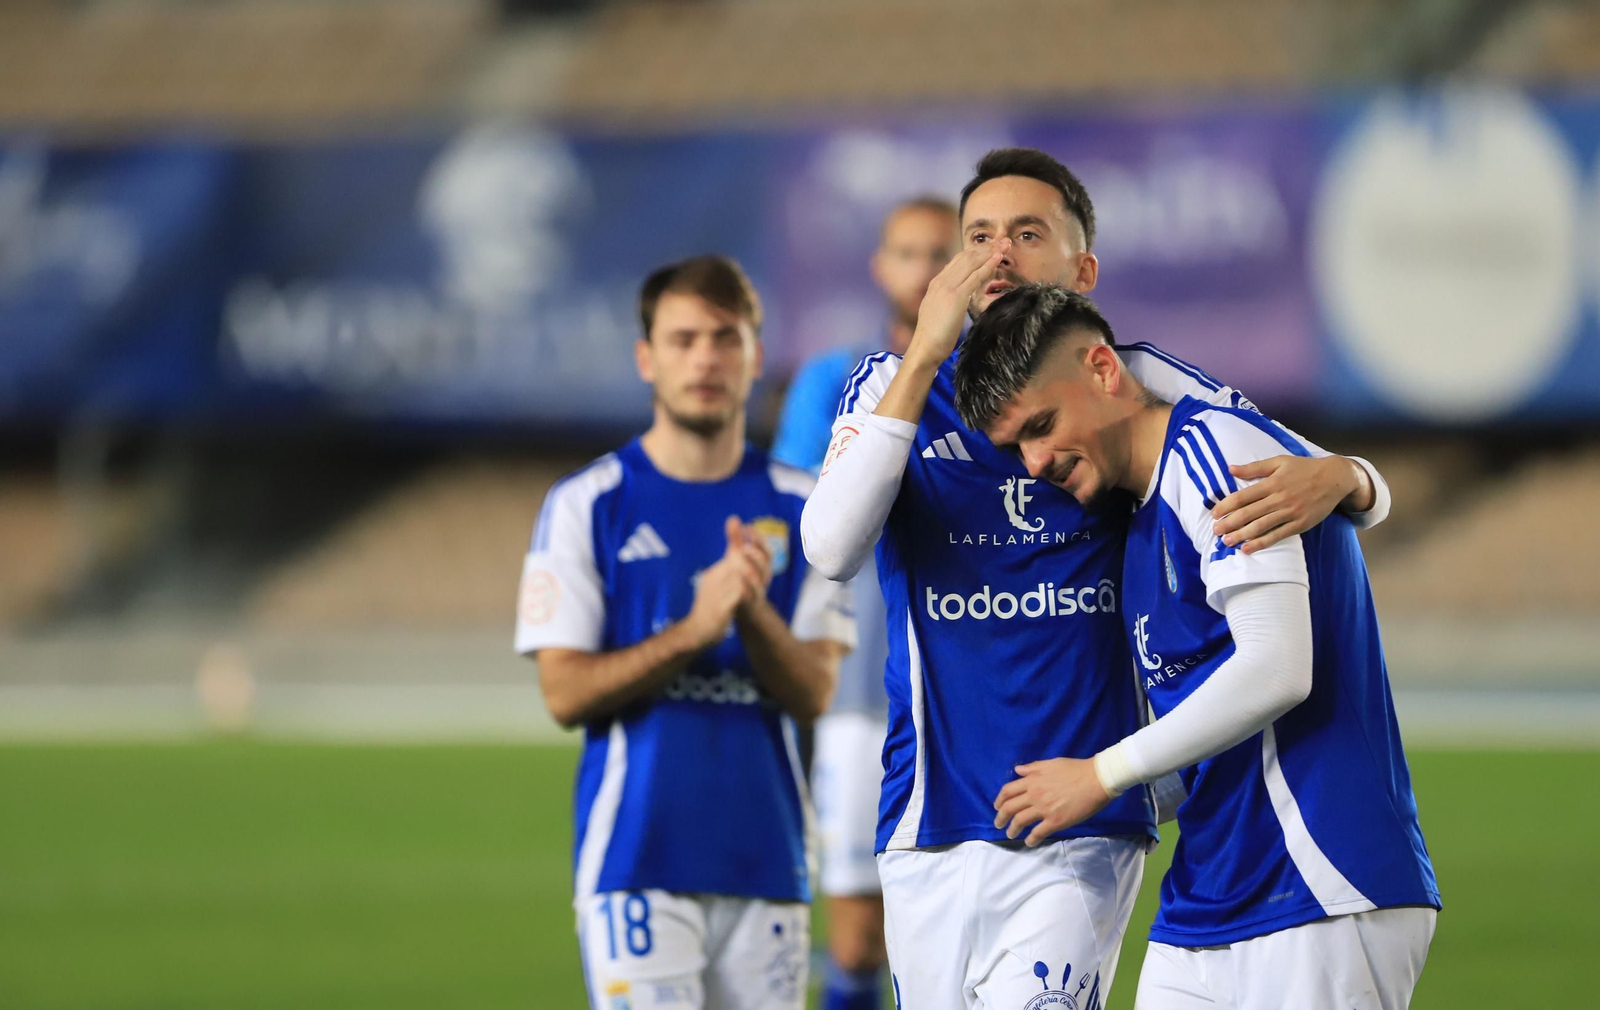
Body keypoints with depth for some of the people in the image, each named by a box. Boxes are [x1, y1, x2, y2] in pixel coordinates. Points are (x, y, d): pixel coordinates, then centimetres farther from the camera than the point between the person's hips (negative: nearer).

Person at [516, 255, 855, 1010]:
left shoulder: (797, 509, 9)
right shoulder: (585, 504, 1)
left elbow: (813, 693, 3)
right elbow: (564, 693, -5)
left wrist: (752, 610, -16)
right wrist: (693, 630, -17)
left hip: (767, 856, 3)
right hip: (637, 855, -3)